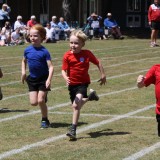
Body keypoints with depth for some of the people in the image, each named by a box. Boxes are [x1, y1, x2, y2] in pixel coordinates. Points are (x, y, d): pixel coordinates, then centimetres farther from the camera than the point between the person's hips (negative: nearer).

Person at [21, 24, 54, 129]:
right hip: (32, 79, 4)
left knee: (40, 101, -10)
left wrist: (49, 79, -30)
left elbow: (51, 67, -18)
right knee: (33, 102, -2)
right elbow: (24, 61, 20)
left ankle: (45, 120, 10)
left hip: (43, 79, -4)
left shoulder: (44, 52, -15)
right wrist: (23, 72, 8)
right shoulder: (28, 50, 0)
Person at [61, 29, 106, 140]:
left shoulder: (87, 54, -8)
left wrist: (103, 75, 11)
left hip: (83, 83, -3)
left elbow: (98, 63, 8)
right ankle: (91, 96, 45)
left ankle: (73, 130, -19)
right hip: (72, 84, 3)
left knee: (76, 105, -22)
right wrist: (66, 78, -29)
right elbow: (64, 70, -9)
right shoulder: (67, 56, -9)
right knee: (76, 105, 15)